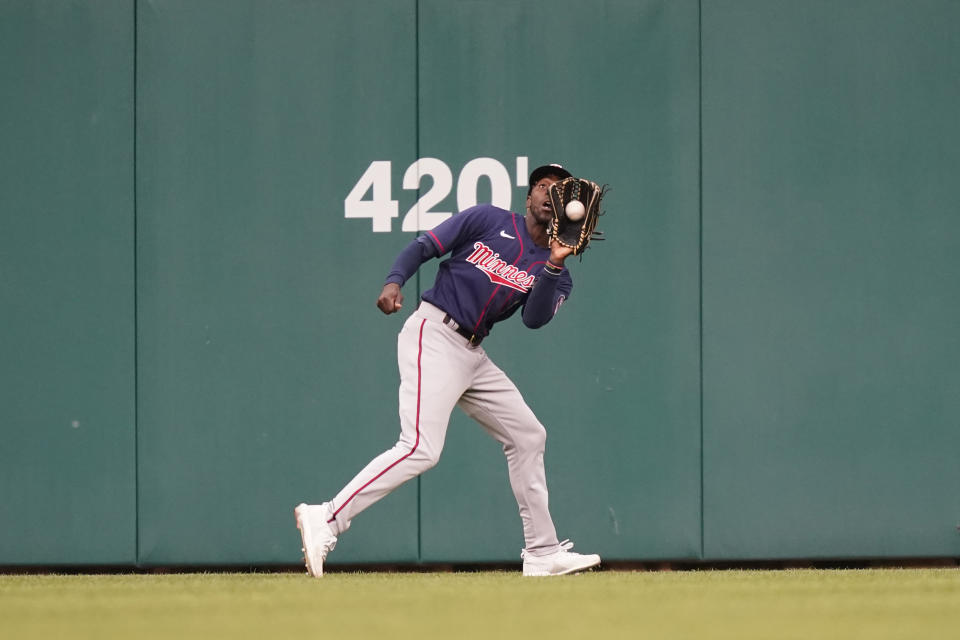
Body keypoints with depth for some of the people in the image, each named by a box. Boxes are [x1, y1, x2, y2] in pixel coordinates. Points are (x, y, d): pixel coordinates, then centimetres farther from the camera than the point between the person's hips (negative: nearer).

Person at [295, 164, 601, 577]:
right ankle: (326, 520, -23)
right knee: (421, 449, -22)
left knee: (527, 436, 9)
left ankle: (542, 554, 17)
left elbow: (535, 319, -7)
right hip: (433, 334, -7)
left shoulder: (555, 275, 13)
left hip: (472, 355, 7)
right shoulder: (488, 221, 3)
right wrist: (394, 282, -18)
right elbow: (424, 247, 0)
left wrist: (554, 266, -19)